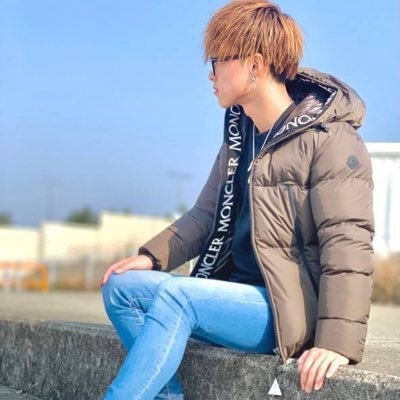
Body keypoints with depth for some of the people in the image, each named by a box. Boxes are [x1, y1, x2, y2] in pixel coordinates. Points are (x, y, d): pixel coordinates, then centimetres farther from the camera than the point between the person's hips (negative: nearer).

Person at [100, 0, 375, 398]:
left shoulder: (329, 139, -12)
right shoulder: (239, 132, 13)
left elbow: (347, 244, -17)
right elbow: (206, 214, 17)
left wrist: (337, 341, -25)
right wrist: (151, 256, 1)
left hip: (293, 307, -8)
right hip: (238, 294, 8)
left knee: (174, 296, -29)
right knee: (122, 287, -9)